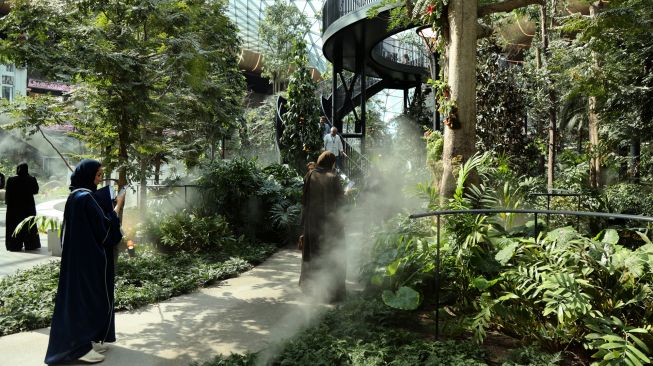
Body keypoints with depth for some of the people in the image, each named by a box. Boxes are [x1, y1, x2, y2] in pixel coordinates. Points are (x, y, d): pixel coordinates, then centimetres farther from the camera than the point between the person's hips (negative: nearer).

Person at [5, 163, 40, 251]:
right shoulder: (32, 179, -8)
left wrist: (8, 202, 4)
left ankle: (15, 245, 8)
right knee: (29, 225, 10)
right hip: (28, 206, 1)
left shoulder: (11, 180, -10)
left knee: (14, 226, 8)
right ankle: (30, 245, 13)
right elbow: (36, 191, 4)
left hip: (14, 206, -1)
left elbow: (7, 193, -7)